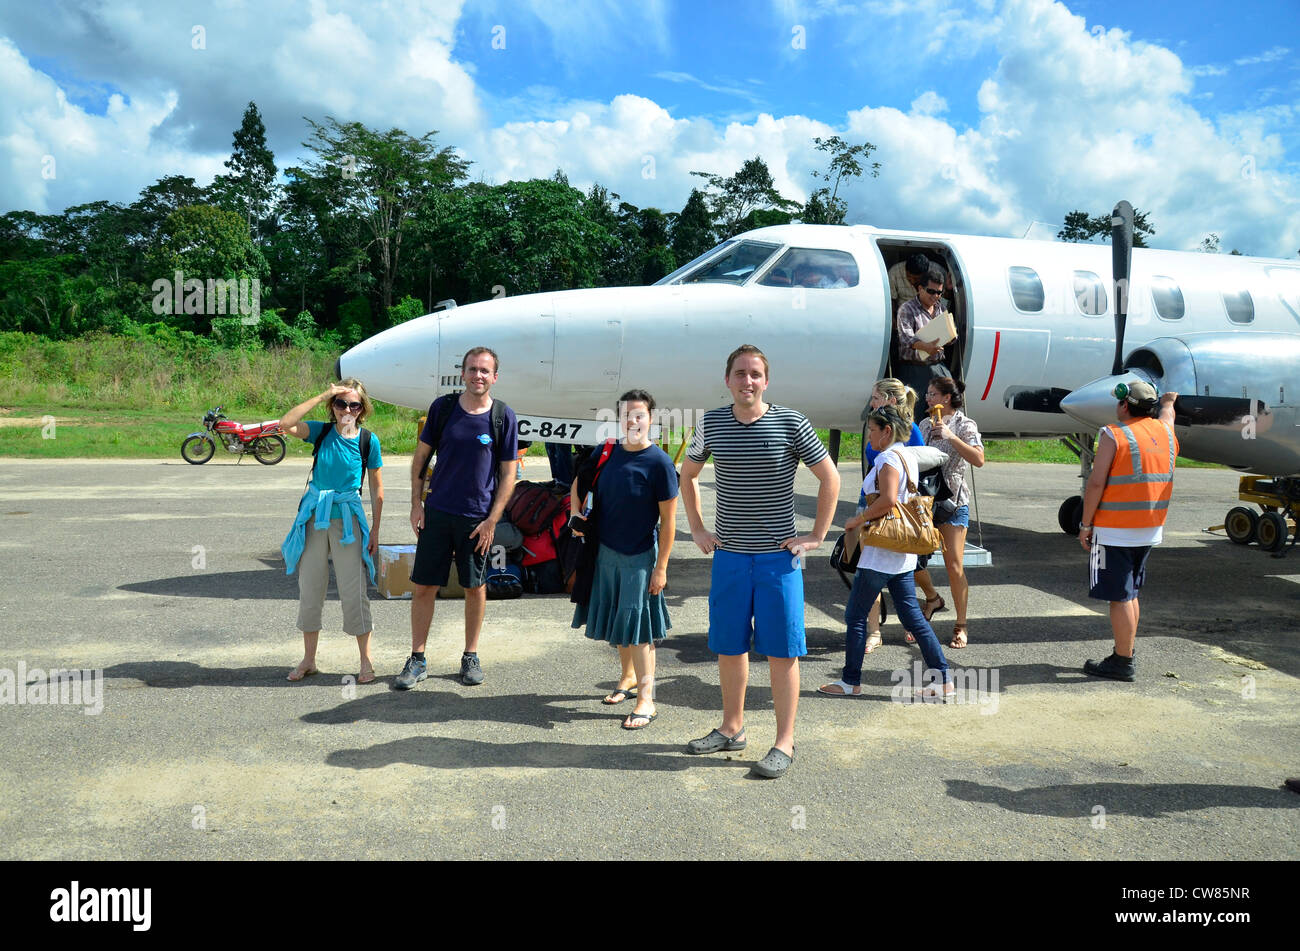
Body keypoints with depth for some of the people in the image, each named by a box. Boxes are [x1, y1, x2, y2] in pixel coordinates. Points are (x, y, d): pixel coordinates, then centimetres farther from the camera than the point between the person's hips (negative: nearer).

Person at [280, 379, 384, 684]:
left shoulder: (368, 441, -4)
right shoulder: (322, 431, 1)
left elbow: (377, 491, 1)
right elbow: (285, 424, -18)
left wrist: (374, 531, -2)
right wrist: (322, 395, -19)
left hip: (348, 521, -3)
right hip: (314, 519, 3)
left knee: (353, 592, -1)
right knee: (309, 590, 10)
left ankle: (366, 661, 11)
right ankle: (308, 660, 24)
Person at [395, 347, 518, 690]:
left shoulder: (504, 416, -4)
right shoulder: (442, 407, 0)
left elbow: (508, 474, -2)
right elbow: (421, 456, 8)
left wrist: (492, 521, -7)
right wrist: (416, 503, 2)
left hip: (478, 516, -1)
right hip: (437, 511, 1)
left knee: (475, 587, 9)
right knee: (423, 586, 4)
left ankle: (471, 656, 25)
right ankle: (417, 660, 17)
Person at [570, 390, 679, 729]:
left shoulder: (659, 462, -14)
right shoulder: (608, 453, 1)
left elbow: (668, 520, -14)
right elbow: (581, 480, 21)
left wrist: (661, 567, -15)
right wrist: (576, 514, 5)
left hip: (640, 557, -6)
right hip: (605, 552, 6)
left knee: (637, 626, -4)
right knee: (617, 621, 18)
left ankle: (646, 700, 3)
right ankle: (628, 676, 38)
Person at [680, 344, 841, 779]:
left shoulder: (790, 423, -6)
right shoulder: (711, 424, 3)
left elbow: (830, 477, 1)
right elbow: (687, 475, 19)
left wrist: (816, 536, -2)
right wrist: (698, 531, 12)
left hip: (778, 556, -3)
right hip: (728, 555, 4)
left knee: (782, 650, 0)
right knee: (728, 647, 11)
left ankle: (784, 742, 10)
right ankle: (731, 728, 28)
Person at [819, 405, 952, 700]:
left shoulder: (888, 459, -15)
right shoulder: (907, 457, 15)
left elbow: (888, 500, -27)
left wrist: (858, 519, -15)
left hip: (881, 553, -10)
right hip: (902, 554, 10)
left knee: (855, 614, 2)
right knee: (912, 615, 11)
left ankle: (851, 682, 11)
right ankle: (943, 682, 10)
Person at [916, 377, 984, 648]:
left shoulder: (965, 425, -5)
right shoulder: (926, 424, 13)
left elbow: (978, 459, -19)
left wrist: (950, 436, -23)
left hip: (953, 500, -5)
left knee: (954, 565, -5)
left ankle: (961, 626, 7)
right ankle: (932, 598, 30)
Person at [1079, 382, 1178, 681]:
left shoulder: (1114, 435, -12)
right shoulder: (1165, 432, 8)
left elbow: (1096, 483, -16)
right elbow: (1167, 412, 34)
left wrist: (1085, 524, -10)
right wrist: (1168, 399, 56)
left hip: (1115, 531, -7)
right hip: (1150, 531, 8)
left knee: (1119, 597, -2)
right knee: (1129, 594, 18)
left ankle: (1123, 663, 4)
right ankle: (1125, 654, 26)